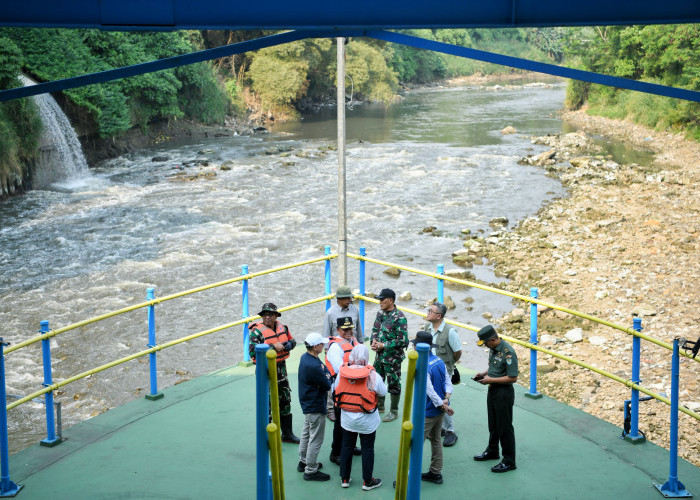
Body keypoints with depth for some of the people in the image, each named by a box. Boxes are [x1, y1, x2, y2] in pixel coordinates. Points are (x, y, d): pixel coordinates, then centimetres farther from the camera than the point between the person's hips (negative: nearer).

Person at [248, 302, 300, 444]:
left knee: (285, 400, 15)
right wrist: (273, 347, -28)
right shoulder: (257, 331, -15)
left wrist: (286, 345, -8)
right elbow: (253, 351, -25)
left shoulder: (282, 327, 5)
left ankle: (287, 433, 29)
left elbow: (292, 341, 15)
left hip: (281, 368, 7)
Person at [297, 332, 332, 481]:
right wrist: (327, 374, -4)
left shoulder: (305, 357, 0)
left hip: (307, 404, 10)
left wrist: (325, 374, -15)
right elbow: (328, 386, -22)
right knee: (316, 439, 1)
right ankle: (310, 471, 10)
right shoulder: (313, 366, -31)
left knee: (306, 434, 24)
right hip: (316, 408, -10)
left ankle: (303, 462, 39)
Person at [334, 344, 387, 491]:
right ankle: (367, 481, 23)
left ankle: (344, 478, 29)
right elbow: (383, 392, -8)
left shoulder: (342, 372, -13)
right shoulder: (372, 375, -22)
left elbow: (335, 389, 2)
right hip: (367, 421, -3)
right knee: (367, 449, 12)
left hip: (347, 418, 3)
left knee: (347, 446, 18)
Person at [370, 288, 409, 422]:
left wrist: (384, 345, -19)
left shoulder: (399, 318, -19)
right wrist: (374, 341, -4)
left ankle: (394, 411, 19)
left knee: (393, 383, 5)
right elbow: (375, 329, 18)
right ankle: (379, 406, 37)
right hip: (380, 355, 8)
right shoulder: (380, 313, 4)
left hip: (393, 357, -8)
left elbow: (403, 341, -21)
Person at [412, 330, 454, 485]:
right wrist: (446, 399, -9)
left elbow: (430, 391, -24)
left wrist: (443, 406, -15)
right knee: (436, 440, 20)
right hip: (439, 410, 9)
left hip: (427, 412, -9)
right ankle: (436, 473, 29)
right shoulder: (439, 361, 3)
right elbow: (448, 381, 3)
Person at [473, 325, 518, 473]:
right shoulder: (493, 348, 4)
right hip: (492, 390, 9)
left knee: (504, 427, -1)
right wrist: (484, 373, 3)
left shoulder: (508, 352, -24)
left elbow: (513, 377, -24)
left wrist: (491, 380, -22)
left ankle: (509, 462, 8)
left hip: (504, 393, -9)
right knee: (493, 424, 23)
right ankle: (492, 451, 40)